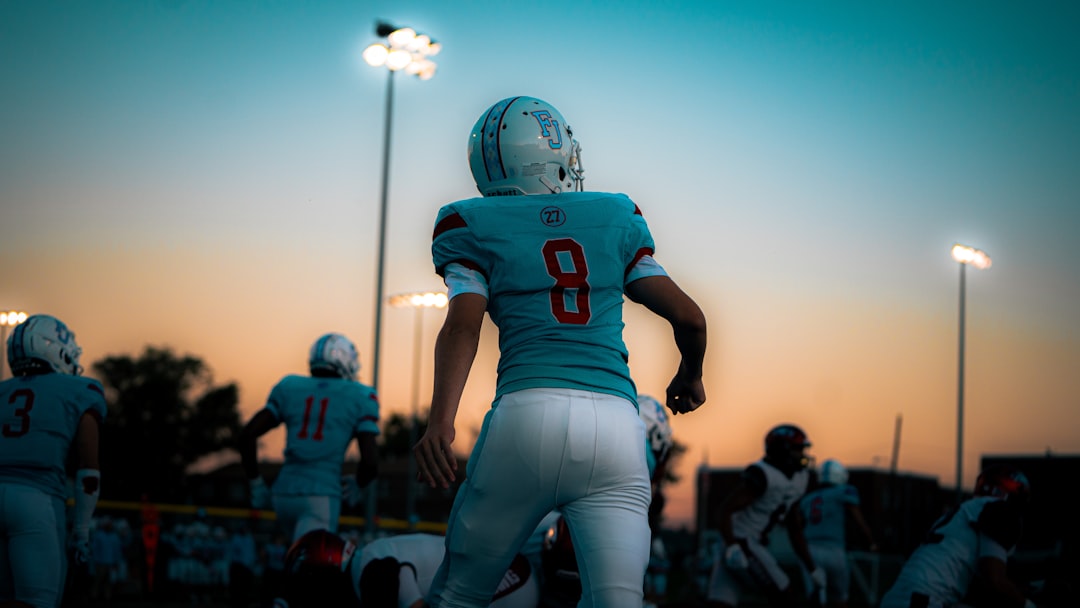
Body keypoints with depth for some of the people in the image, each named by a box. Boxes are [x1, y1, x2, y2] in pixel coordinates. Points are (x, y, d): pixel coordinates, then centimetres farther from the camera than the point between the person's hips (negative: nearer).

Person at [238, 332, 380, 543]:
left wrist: (256, 483, 16)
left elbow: (248, 434, 5)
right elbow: (370, 462, -5)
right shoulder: (359, 397, 2)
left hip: (284, 494, 5)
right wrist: (357, 485, 16)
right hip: (321, 497, -5)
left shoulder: (288, 387, 12)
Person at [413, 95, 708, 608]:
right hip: (616, 424, 2)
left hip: (527, 414, -2)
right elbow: (689, 317, 16)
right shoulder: (618, 219, 18)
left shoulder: (473, 227, 11)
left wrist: (440, 421, -17)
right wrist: (689, 377, 36)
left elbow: (462, 323, -6)